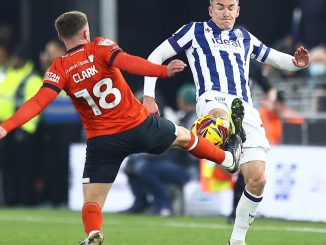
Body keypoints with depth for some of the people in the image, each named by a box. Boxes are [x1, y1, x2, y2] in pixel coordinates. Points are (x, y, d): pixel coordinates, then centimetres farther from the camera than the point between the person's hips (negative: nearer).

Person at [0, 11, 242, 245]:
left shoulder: (60, 69, -5)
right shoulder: (100, 47, -8)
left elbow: (38, 102, -19)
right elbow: (126, 62, -28)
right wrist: (165, 71, -40)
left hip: (102, 142, 0)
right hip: (139, 126, 0)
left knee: (91, 202, 5)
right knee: (183, 136, 29)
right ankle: (229, 159, 53)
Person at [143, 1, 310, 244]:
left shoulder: (244, 37, 26)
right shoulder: (196, 31, 15)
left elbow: (276, 58, 34)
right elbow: (156, 57, 15)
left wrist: (296, 62, 9)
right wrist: (149, 96, 4)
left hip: (245, 109, 3)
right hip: (213, 99, -3)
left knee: (257, 180, -6)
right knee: (222, 116, -45)